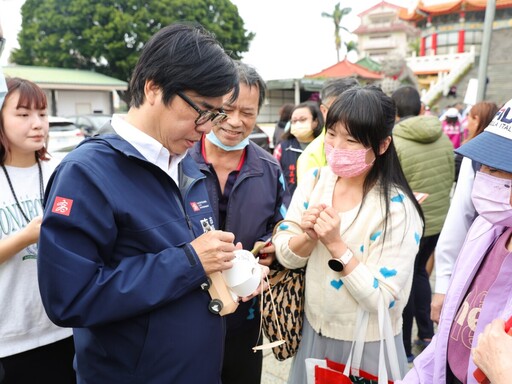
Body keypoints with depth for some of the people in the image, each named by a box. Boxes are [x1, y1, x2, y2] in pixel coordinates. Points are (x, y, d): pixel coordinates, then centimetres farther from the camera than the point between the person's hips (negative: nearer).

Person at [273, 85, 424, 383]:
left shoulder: (397, 208, -22)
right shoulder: (314, 181, -8)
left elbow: (385, 301, -22)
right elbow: (285, 256, -5)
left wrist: (336, 244, -29)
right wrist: (309, 237, -24)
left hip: (367, 346, -4)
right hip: (313, 330, 5)